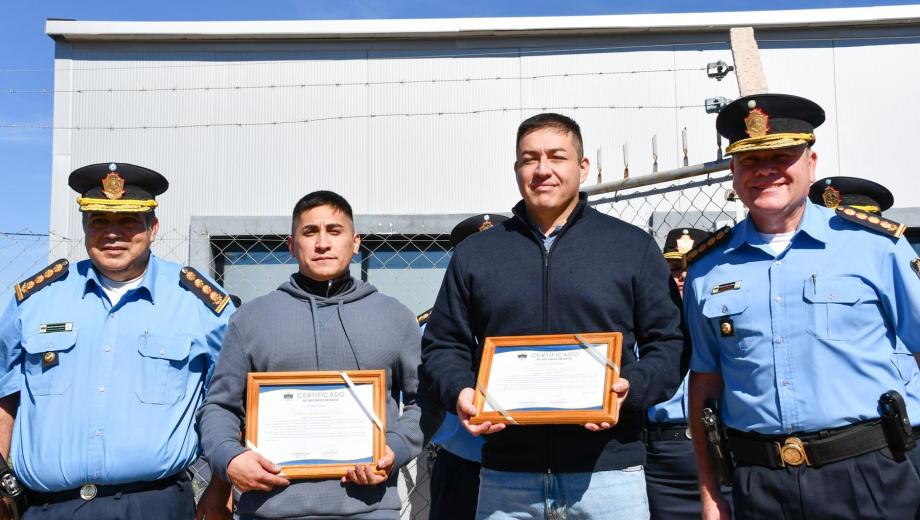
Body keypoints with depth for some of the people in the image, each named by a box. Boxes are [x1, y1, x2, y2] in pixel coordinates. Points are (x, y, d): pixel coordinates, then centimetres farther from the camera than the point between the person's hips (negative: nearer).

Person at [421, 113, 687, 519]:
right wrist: (459, 391, -8)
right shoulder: (474, 253, 10)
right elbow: (442, 345, 12)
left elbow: (669, 342, 5)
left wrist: (631, 387, -14)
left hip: (608, 472, -1)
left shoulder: (634, 246, 5)